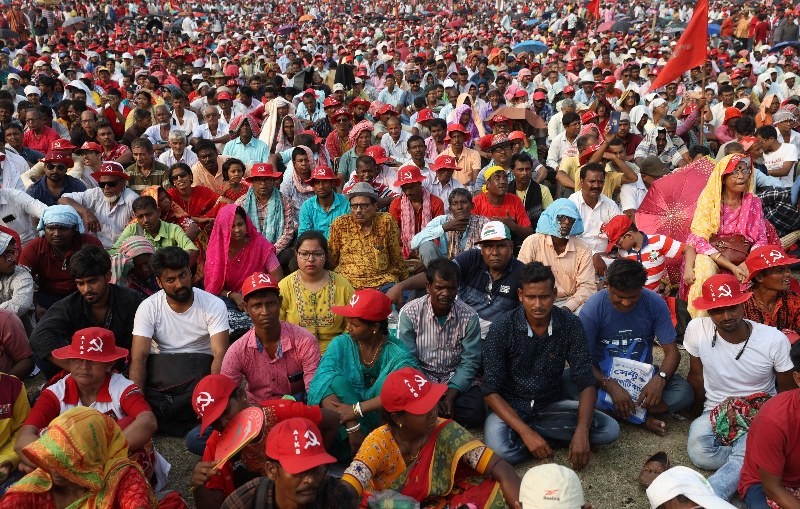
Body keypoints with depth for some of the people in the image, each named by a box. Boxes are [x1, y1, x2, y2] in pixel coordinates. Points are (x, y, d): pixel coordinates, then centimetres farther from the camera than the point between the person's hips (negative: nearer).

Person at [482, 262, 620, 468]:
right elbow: (491, 390, -17)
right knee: (500, 450, -34)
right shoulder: (503, 327, -18)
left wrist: (581, 432, -29)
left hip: (550, 405, 3)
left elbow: (586, 383, -12)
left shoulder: (570, 325, -11)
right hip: (510, 407, -3)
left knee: (610, 429, -17)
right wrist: (526, 433, -30)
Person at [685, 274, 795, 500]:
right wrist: (697, 415, 11)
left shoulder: (775, 339, -15)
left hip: (760, 413, -2)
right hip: (715, 411, 2)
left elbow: (787, 390, -1)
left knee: (744, 457, -34)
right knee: (699, 453, -30)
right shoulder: (696, 329, -14)